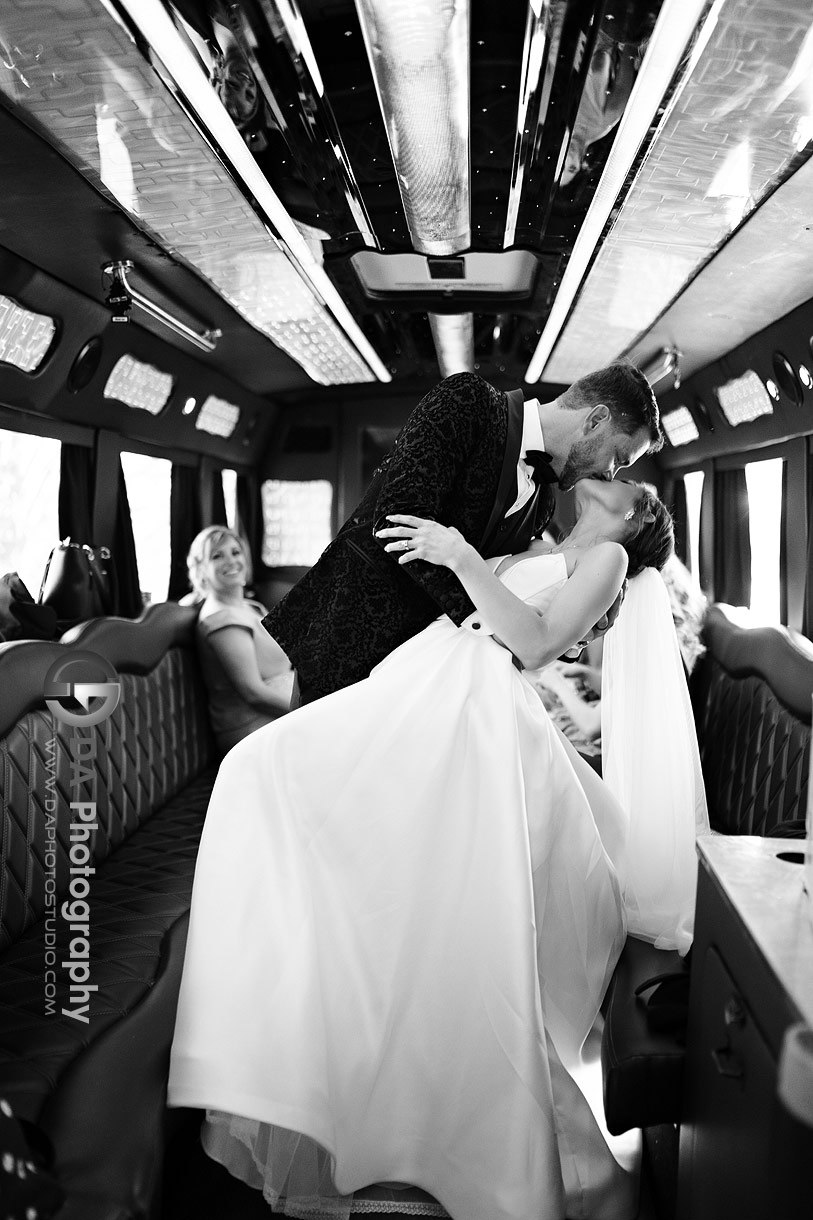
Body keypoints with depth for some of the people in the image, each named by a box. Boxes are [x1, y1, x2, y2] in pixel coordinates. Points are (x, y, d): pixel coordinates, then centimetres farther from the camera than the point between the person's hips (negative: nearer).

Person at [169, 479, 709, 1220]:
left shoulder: (607, 556, 11)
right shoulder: (533, 552, 33)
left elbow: (535, 643, -5)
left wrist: (462, 557, -11)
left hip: (479, 709, -8)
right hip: (423, 686, 8)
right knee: (269, 767, -7)